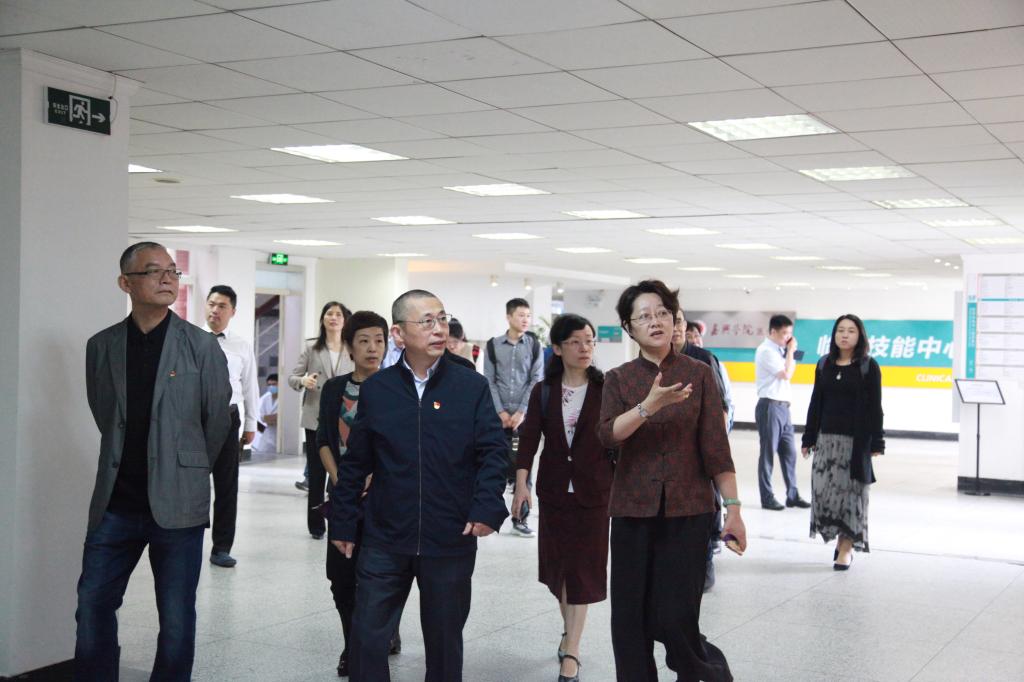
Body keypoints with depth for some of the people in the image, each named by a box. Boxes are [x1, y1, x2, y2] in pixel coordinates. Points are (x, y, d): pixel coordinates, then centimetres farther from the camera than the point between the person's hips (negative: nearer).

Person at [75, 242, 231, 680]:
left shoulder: (202, 347, -3)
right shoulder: (101, 347, 6)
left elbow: (217, 422, 3)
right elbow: (104, 416, 16)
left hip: (177, 504, -3)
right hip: (115, 503, 3)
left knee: (176, 619, 5)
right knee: (93, 607, 8)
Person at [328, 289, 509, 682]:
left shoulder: (472, 387, -1)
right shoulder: (375, 390, 2)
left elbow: (493, 452, -2)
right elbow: (355, 463, 7)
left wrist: (487, 508, -15)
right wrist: (343, 523, 7)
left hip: (451, 542, 0)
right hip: (384, 540, 1)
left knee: (444, 640, 13)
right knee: (367, 639, 3)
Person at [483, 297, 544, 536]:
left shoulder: (534, 345, 4)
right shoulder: (493, 345, 4)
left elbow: (536, 381, -1)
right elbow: (489, 382, 1)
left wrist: (521, 412, -9)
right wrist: (501, 412, -8)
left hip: (525, 416, 0)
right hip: (499, 416, 0)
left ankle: (520, 517, 6)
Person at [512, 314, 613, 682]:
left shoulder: (606, 388, -4)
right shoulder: (543, 392, 1)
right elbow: (528, 439, -3)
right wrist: (521, 484, -13)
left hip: (593, 491, -2)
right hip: (554, 489, 3)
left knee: (582, 568, 0)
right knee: (557, 565, 13)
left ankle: (570, 652, 5)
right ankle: (570, 630, 36)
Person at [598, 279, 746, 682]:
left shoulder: (699, 375, 1)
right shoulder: (618, 379, 5)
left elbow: (716, 448, -1)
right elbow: (608, 436, -12)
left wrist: (733, 508, -6)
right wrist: (648, 406, -26)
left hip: (688, 510, -2)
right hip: (633, 510, 2)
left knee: (674, 616, -5)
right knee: (630, 617, 4)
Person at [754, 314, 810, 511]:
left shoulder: (779, 350, 15)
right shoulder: (766, 351, -11)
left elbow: (788, 374, 16)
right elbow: (786, 374, -17)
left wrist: (790, 353, 7)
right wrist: (790, 351, -6)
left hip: (783, 406, 8)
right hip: (770, 406, -8)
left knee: (789, 452, 9)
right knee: (768, 453, -1)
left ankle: (792, 495, 16)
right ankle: (767, 497, 5)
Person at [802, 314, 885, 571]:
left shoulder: (869, 366, -1)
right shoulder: (824, 364, 8)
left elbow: (874, 407, -3)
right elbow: (815, 403, 10)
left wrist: (876, 443, -7)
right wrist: (809, 439, 8)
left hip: (856, 440, -3)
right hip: (826, 437, 4)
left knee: (849, 491, -1)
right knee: (823, 489, 0)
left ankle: (846, 547, 8)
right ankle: (840, 539, 18)